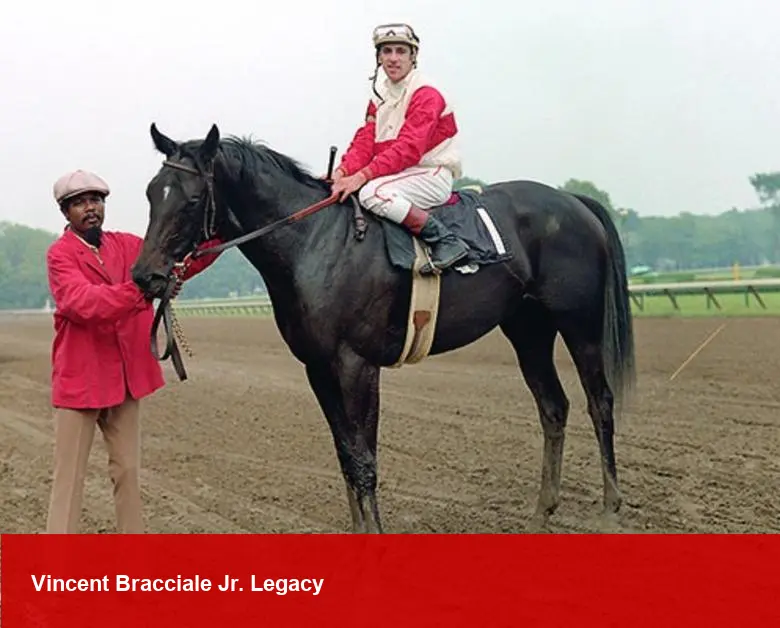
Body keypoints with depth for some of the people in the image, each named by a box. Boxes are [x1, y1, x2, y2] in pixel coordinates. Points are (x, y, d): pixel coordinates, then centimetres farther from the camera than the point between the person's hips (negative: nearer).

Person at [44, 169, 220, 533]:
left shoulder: (126, 246, 7)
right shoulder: (60, 254, -9)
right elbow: (83, 302, -27)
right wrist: (141, 289, -41)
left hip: (126, 376, 5)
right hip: (79, 377, -5)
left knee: (127, 470, 13)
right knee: (69, 476, 0)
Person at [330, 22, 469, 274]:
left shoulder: (426, 94, -13)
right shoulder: (380, 96, 14)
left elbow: (408, 149, -23)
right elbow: (365, 142, 4)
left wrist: (362, 176, -30)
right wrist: (342, 171, -17)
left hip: (432, 175, -8)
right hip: (400, 174, 8)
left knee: (372, 192, -32)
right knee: (341, 192, -2)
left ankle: (446, 241, -23)